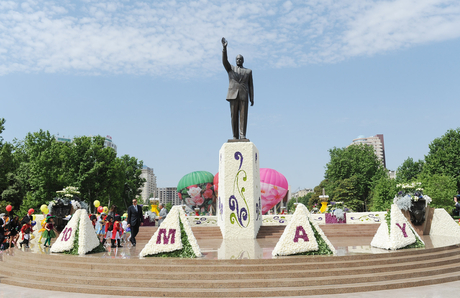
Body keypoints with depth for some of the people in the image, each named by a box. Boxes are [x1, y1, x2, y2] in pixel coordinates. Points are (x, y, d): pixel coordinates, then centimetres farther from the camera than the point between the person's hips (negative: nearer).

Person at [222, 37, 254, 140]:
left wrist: (252, 99, 1)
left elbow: (250, 86, 11)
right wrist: (224, 48, -17)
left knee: (243, 116, -8)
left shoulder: (248, 71, 17)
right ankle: (235, 136, -2)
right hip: (233, 95, 0)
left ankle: (242, 136, -12)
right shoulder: (230, 68, 17)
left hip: (244, 96, 0)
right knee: (234, 116, -3)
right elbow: (224, 61, -3)